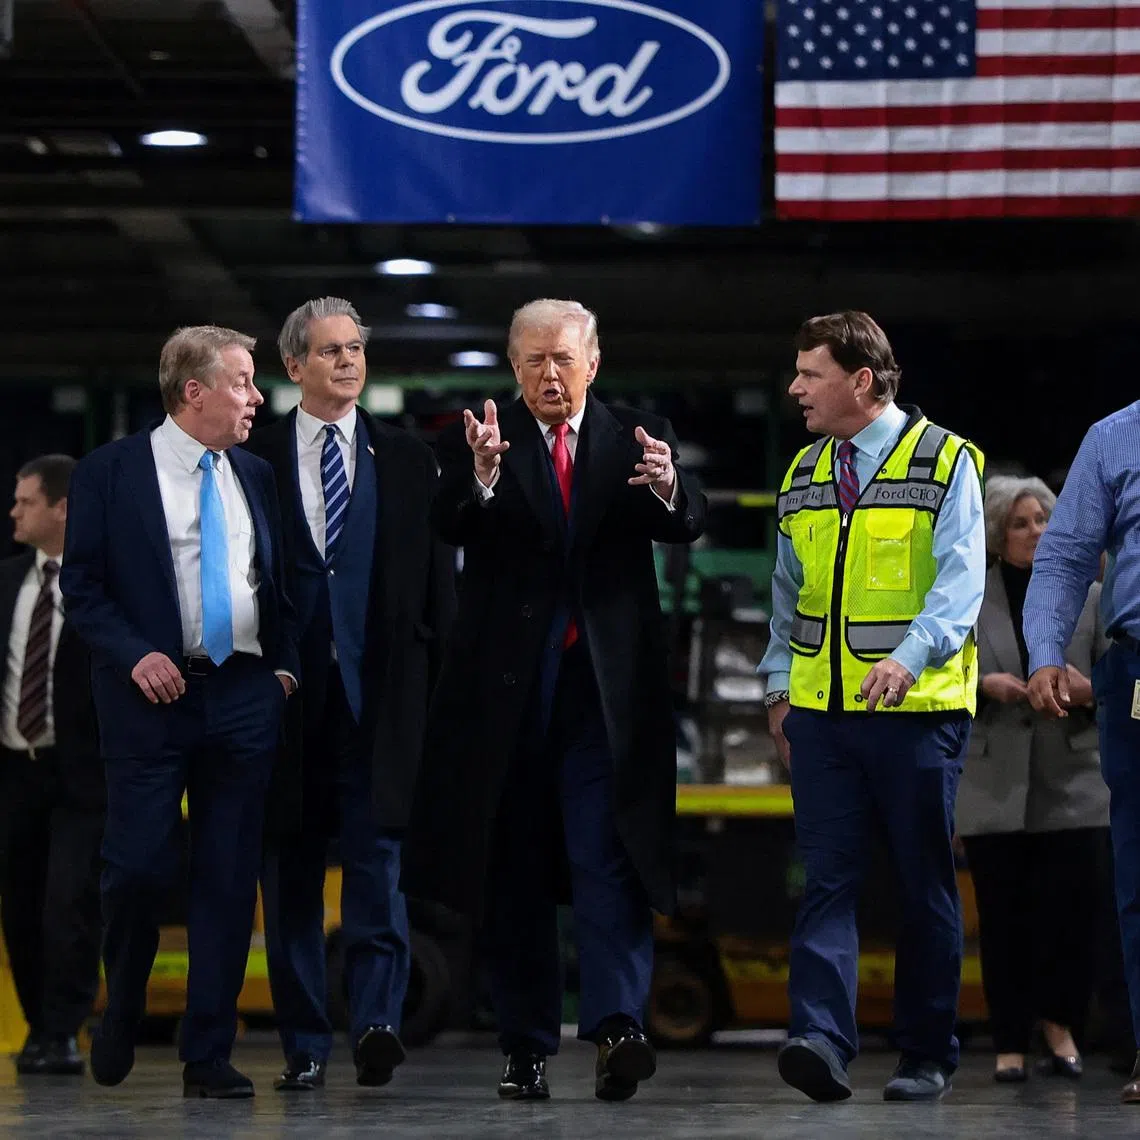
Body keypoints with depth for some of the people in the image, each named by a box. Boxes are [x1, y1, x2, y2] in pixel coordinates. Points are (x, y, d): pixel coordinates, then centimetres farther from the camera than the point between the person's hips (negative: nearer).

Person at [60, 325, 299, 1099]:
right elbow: (82, 584, -2)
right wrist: (134, 654, -15)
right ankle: (121, 1018, 21)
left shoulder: (256, 475, 14)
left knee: (229, 877, 2)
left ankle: (210, 1056, 7)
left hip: (246, 695, 4)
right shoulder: (111, 472, 0)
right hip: (153, 694, -4)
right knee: (140, 866, -6)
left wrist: (285, 666, 6)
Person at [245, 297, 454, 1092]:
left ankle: (377, 1023, -13)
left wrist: (441, 686, 2)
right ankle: (305, 1044, 9)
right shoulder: (255, 460, 7)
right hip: (284, 691, 0)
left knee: (378, 857, -9)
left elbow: (438, 582, 9)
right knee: (291, 870, 4)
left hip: (380, 691, 0)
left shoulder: (409, 462, 11)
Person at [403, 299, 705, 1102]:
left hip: (608, 684, -1)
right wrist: (483, 476, -34)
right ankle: (526, 1047, 11)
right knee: (515, 869, 6)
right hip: (506, 686, 1)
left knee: (607, 854, -12)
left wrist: (667, 486, -31)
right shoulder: (477, 444, 4)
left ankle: (618, 1024, -21)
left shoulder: (638, 438, 7)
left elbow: (686, 526, -8)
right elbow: (453, 529, -13)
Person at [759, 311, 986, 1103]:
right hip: (821, 711, 4)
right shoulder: (803, 477, 14)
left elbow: (960, 579, -13)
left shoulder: (945, 463, -3)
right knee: (827, 879, -7)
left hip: (917, 711, -4)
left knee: (927, 888, 3)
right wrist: (780, 684, 14)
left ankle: (928, 1057, 12)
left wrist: (910, 657, -27)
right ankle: (823, 1039, -15)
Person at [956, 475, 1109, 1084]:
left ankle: (1060, 1021, 13)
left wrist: (1089, 691, -13)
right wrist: (984, 684, -12)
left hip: (1073, 786, 0)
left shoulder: (1089, 598, 7)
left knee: (1072, 910, -7)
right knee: (1004, 918, 2)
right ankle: (1009, 1043, 10)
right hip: (994, 789, 0)